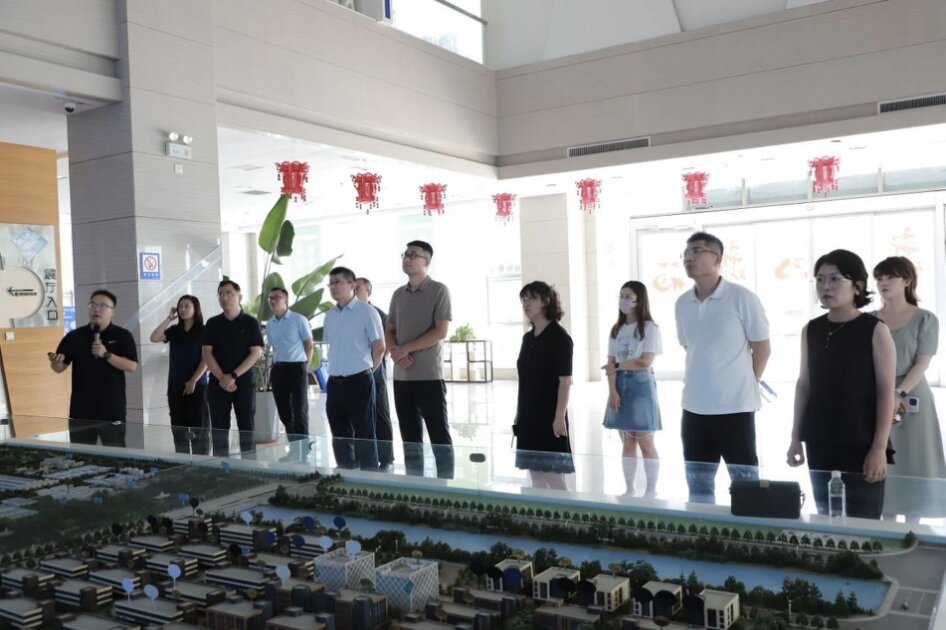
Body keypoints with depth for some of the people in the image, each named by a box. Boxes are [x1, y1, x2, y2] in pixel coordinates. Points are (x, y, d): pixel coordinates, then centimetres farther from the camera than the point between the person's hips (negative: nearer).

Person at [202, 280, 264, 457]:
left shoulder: (250, 323, 1)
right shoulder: (212, 323, 8)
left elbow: (256, 353, -6)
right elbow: (207, 353, 2)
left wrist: (233, 376, -14)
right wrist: (222, 378, -11)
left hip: (244, 382, -2)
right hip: (217, 383, 2)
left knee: (246, 427, 1)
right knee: (219, 428, 3)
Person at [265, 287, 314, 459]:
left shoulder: (299, 320, -4)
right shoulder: (269, 325, 12)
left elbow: (309, 345, -1)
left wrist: (304, 366, -1)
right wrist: (273, 368, 12)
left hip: (297, 369, -6)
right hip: (278, 370, 6)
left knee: (300, 412, -6)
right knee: (284, 412, 10)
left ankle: (303, 451, -2)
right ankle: (294, 448, 21)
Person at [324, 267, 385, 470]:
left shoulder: (366, 311, -7)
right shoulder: (330, 316, 12)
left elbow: (379, 347, -5)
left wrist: (366, 371, 4)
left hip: (359, 381, -6)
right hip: (335, 382, 6)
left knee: (364, 435, 0)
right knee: (340, 435, 11)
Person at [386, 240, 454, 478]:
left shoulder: (439, 291, -4)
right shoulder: (398, 294, 14)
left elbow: (440, 331, -12)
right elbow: (389, 331, 15)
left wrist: (405, 348, -12)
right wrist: (395, 352, -6)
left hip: (429, 376, -6)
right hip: (401, 376, 6)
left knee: (439, 435, -1)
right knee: (410, 436, 11)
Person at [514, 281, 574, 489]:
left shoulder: (559, 337, -9)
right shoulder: (528, 338, 12)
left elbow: (565, 380, -13)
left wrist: (560, 416, -18)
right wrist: (518, 415, 14)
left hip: (550, 416, -7)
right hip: (528, 416, 7)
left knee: (553, 476, -5)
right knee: (535, 475, 11)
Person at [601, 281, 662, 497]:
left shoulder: (649, 328, -5)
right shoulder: (616, 330, 11)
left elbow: (645, 362, -14)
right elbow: (610, 364, 4)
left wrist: (617, 366, -4)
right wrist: (612, 391, -8)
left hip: (641, 386, -5)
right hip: (620, 386, 5)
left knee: (645, 442, -1)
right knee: (627, 442, 10)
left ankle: (651, 490, 8)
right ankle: (629, 489, 18)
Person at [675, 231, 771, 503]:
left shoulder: (741, 298, -9)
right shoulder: (682, 304, 6)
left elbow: (762, 348, -2)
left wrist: (745, 386, 4)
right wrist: (700, 381, 13)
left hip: (734, 406, -5)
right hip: (694, 407, 5)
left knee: (745, 481, 4)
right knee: (698, 482, 14)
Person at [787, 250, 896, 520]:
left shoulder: (875, 329, -6)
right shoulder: (811, 330, 6)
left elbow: (886, 391, -8)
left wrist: (879, 447, -12)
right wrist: (796, 437, 9)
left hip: (862, 445, -4)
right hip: (819, 445, 4)